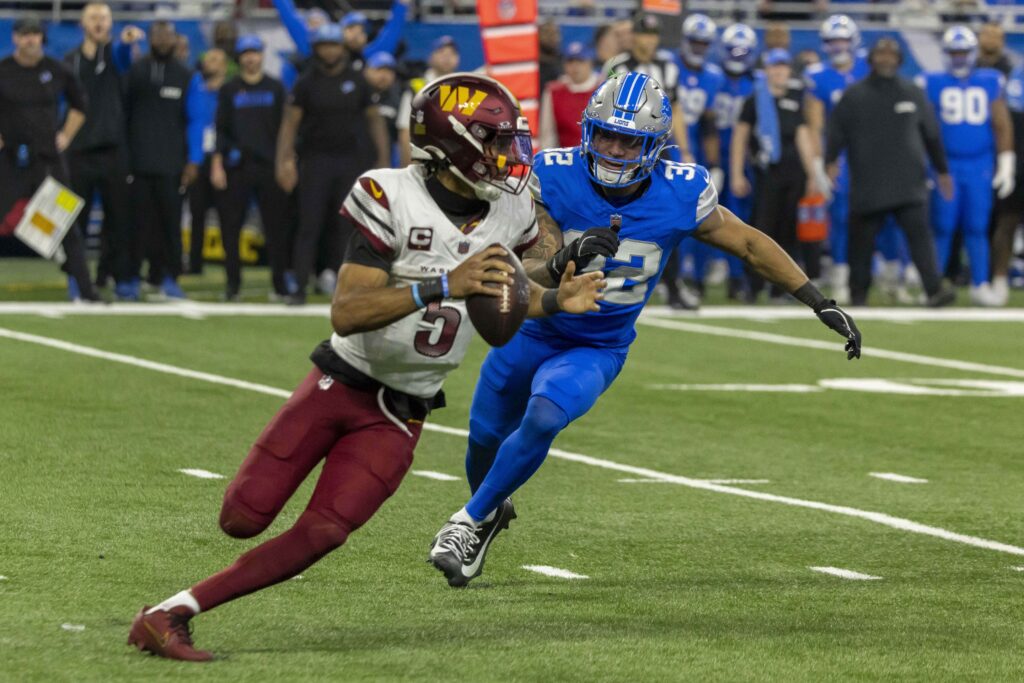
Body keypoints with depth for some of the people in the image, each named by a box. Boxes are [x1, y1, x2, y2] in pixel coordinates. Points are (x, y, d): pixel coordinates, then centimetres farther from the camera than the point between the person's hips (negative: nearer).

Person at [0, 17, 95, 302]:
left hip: (49, 158, 2)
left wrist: (66, 136, 10)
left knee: (66, 224, 0)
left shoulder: (57, 71, 5)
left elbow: (79, 105, 20)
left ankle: (81, 288, 3)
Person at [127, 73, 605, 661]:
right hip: (342, 385, -4)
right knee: (243, 519, -6)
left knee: (322, 536, -12)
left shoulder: (509, 210, -2)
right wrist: (443, 287, -35)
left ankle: (172, 614, -6)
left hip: (401, 413, 4)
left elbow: (498, 307, 17)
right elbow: (347, 312, -27)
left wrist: (556, 303, -2)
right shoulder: (394, 198, -20)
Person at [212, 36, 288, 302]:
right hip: (237, 167, 0)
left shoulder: (275, 88, 10)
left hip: (270, 167, 0)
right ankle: (233, 284, 4)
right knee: (230, 226, -3)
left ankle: (279, 284, 2)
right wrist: (217, 165, -2)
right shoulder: (229, 90, 9)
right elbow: (220, 129, 6)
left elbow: (285, 129, 10)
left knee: (276, 226, -3)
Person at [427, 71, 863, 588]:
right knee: (486, 435, 15)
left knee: (542, 419, -27)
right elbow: (527, 274, -26)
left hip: (597, 350, -1)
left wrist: (821, 305, -4)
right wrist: (562, 262, -50)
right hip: (531, 332, 1)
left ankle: (472, 519, -6)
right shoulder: (554, 178, -22)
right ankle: (493, 510, 50)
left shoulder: (681, 194, -19)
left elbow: (750, 244, -4)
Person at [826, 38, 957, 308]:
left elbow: (931, 134, 16)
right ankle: (858, 294, 15)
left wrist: (942, 171, 18)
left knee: (919, 233, -13)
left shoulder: (913, 94, 10)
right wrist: (831, 162, -9)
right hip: (867, 182, 0)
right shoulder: (854, 96, 6)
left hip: (908, 181, 0)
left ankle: (934, 289, -20)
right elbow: (836, 132, 5)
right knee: (862, 240, 4)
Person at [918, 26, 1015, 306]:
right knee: (943, 228, -3)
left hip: (980, 167, 1)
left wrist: (1006, 165, 5)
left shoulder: (990, 83, 6)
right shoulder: (933, 84, 2)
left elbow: (1002, 125, 9)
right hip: (946, 166, -1)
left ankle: (980, 286, 7)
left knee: (977, 228, 2)